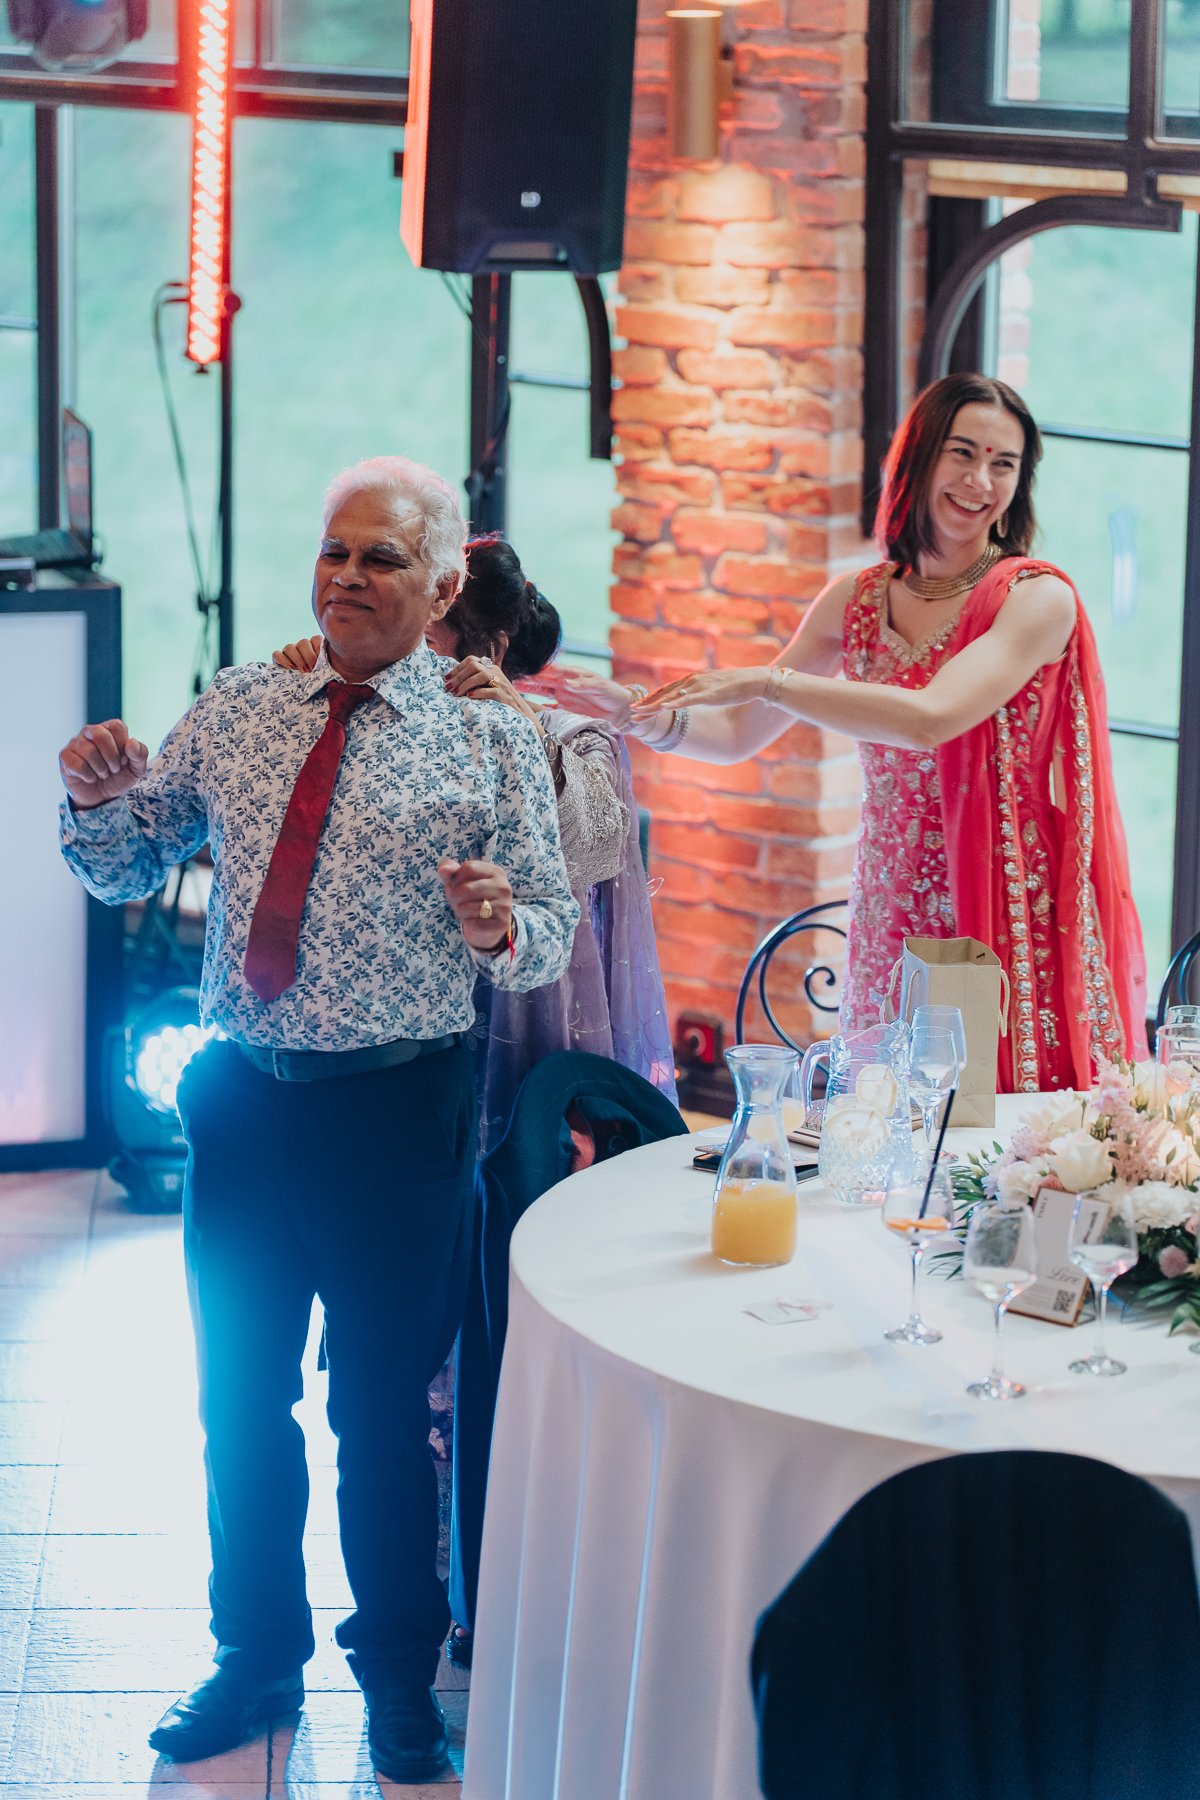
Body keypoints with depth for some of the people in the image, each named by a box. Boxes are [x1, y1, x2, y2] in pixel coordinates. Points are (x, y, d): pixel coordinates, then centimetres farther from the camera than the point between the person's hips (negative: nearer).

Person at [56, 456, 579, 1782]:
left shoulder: (489, 744, -2)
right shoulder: (235, 713, 7)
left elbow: (551, 938, -5)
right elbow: (120, 873, 13)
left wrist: (499, 925, -27)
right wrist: (96, 797, -7)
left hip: (397, 1112, -3)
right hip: (240, 1098, 4)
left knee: (384, 1410, 7)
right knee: (238, 1399, 14)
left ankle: (398, 1674, 25)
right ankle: (256, 1658, 32)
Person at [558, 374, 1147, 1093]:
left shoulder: (1038, 596, -8)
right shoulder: (857, 600, 9)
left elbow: (932, 718, -23)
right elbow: (738, 734, 13)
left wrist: (767, 681, -23)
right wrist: (647, 718, -7)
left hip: (1014, 920, -4)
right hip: (892, 920, 4)